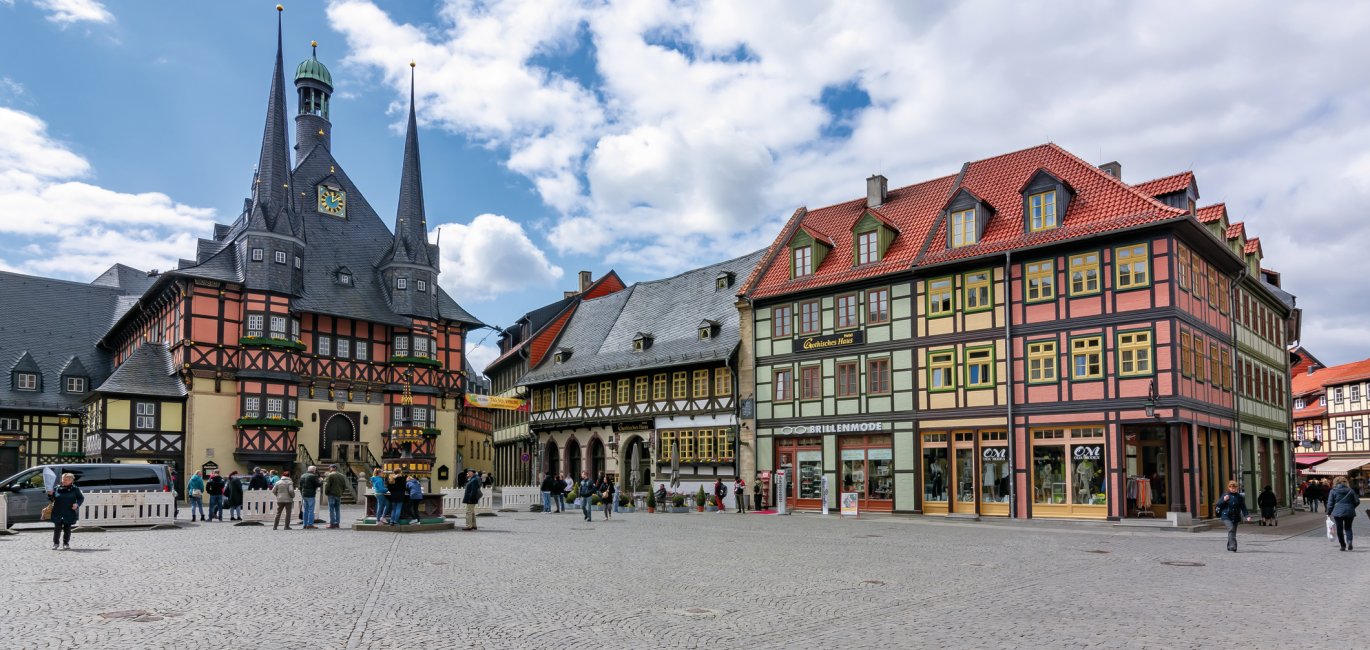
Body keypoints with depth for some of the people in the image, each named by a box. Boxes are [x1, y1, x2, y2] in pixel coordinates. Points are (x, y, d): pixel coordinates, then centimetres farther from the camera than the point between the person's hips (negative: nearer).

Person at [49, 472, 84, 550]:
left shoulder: (75, 489, 1)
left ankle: (66, 543, 15)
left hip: (70, 513, -1)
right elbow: (52, 499, 10)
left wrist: (77, 504, -14)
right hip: (58, 513, 1)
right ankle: (55, 543, 15)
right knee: (57, 528, 1)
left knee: (67, 528, 5)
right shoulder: (57, 488, 4)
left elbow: (81, 498, 4)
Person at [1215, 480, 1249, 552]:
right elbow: (1218, 505, 0)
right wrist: (1224, 500, -17)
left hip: (1235, 517, 3)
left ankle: (1229, 546, 27)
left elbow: (1243, 508, 6)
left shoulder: (1240, 497, 5)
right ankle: (1233, 546, -27)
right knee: (1231, 529, -21)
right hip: (1226, 516, -3)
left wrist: (1247, 515, -8)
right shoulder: (1225, 495, 0)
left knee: (1233, 532, 9)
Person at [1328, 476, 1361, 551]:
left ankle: (1343, 545, 8)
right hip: (1349, 512, 2)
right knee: (1348, 528, 13)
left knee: (1340, 529, 6)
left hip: (1338, 512, -2)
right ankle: (1349, 541, -11)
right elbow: (1357, 501, 5)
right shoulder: (1350, 490, 4)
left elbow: (1330, 504, -3)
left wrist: (1329, 513, 7)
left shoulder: (1333, 491, -2)